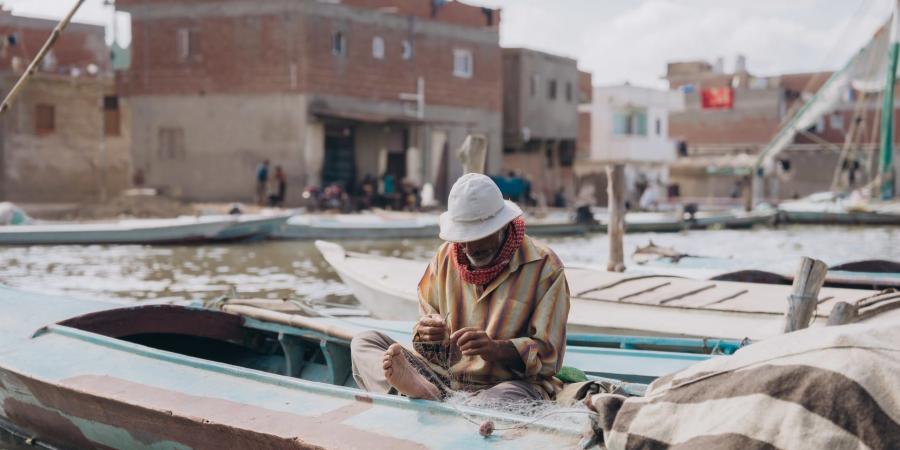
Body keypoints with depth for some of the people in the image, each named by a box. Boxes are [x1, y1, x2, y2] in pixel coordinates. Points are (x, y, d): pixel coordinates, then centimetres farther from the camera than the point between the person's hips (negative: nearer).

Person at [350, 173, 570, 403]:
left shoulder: (544, 266, -5)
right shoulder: (446, 256, 11)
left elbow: (548, 356, -9)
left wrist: (496, 348, -27)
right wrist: (426, 334, -11)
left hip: (513, 384, -6)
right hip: (446, 379, 6)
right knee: (364, 342, -12)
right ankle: (425, 390, -40)